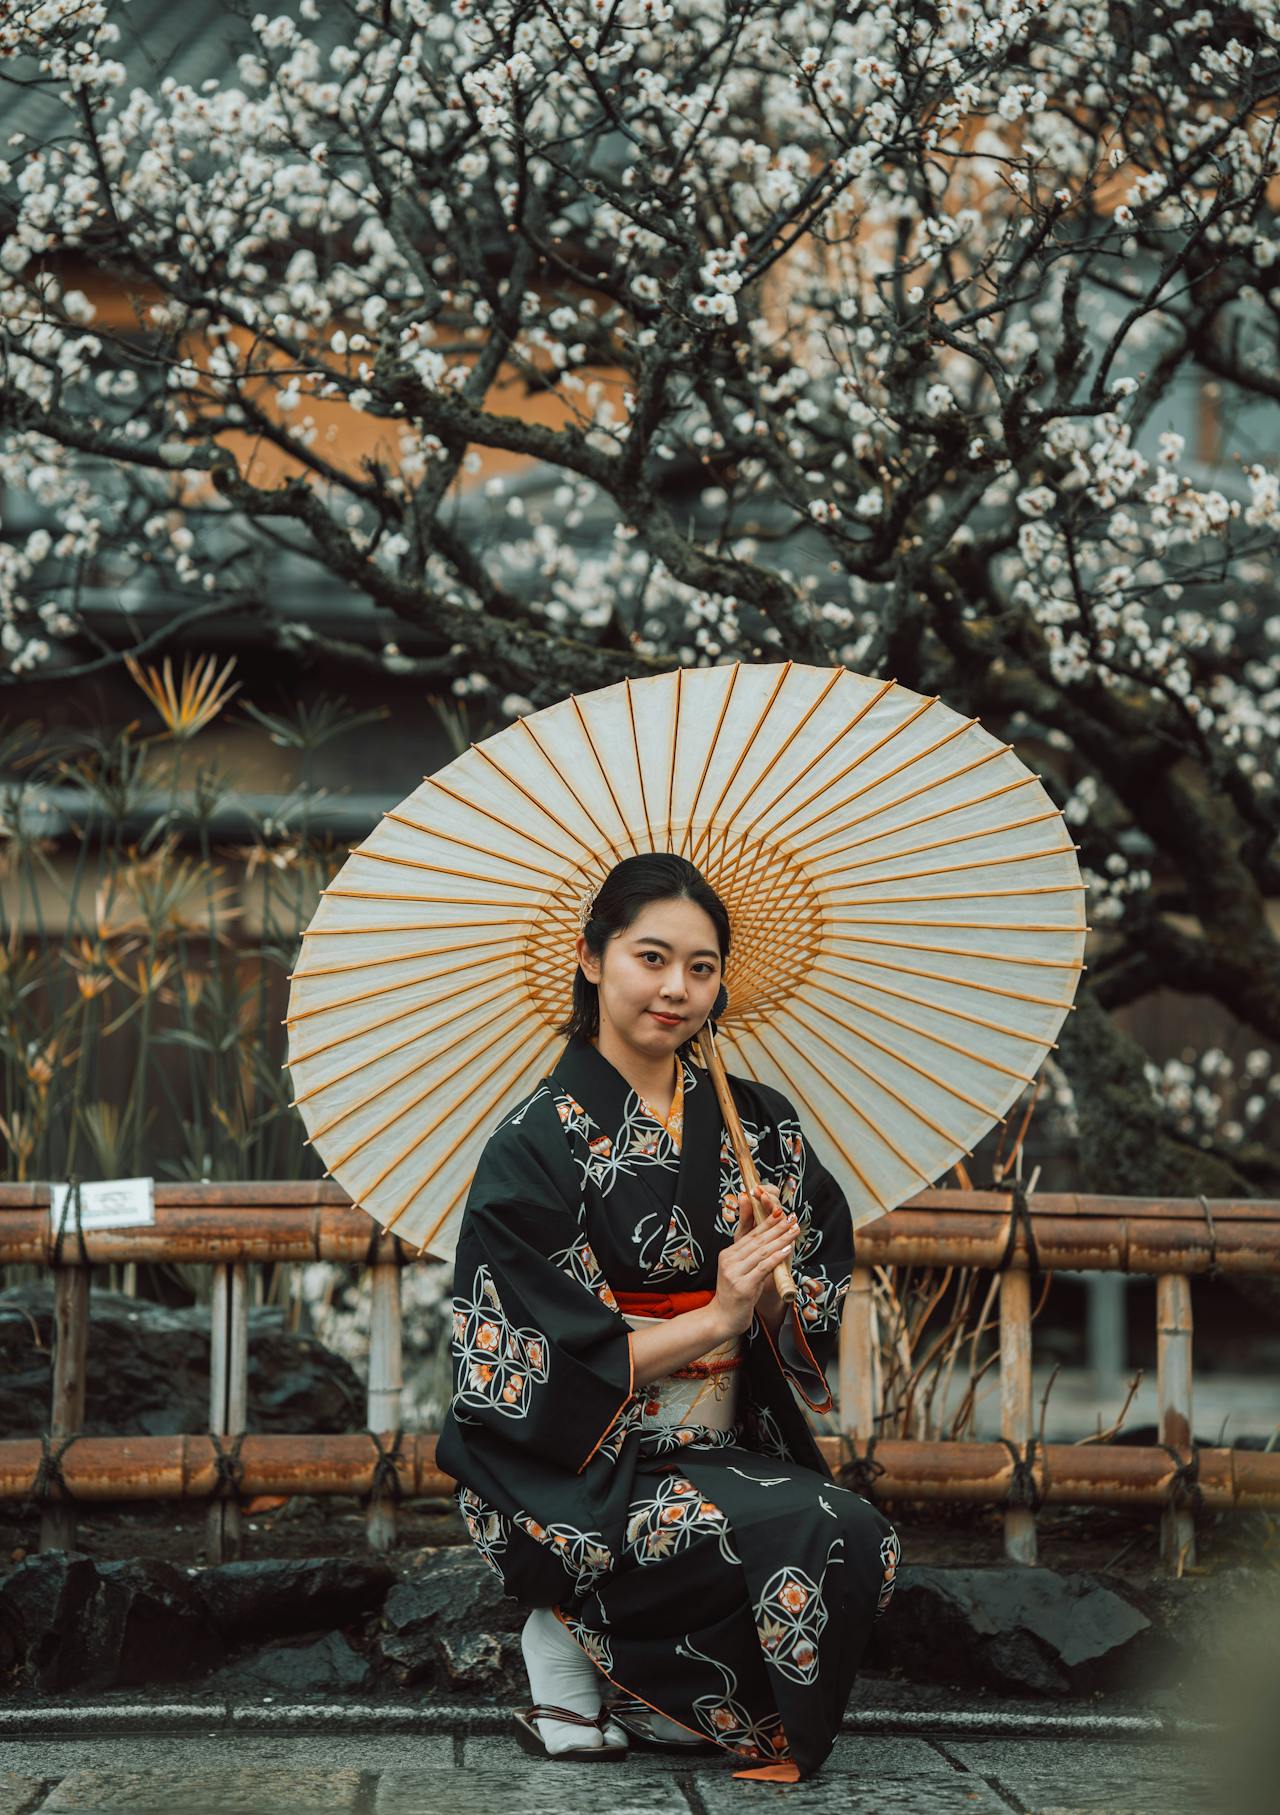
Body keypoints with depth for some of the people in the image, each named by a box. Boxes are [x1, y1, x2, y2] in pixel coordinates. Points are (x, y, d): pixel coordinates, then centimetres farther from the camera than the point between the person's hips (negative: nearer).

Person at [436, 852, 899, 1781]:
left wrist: (767, 1289, -14)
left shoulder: (760, 1126, 7)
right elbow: (543, 1366, -12)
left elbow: (813, 1334, 8)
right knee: (831, 1536, -27)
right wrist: (716, 1316, -16)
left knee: (873, 1544, -23)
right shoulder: (539, 1143, -8)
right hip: (579, 1482, -6)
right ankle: (573, 1648, -5)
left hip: (729, 1452, 6)